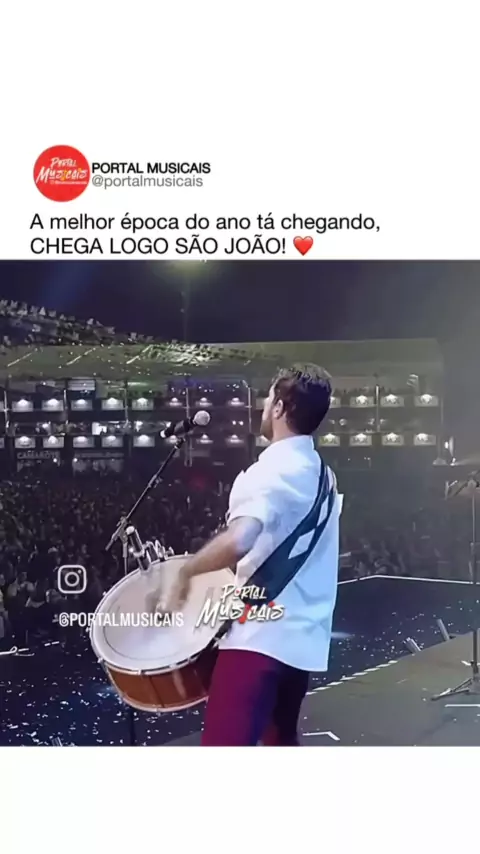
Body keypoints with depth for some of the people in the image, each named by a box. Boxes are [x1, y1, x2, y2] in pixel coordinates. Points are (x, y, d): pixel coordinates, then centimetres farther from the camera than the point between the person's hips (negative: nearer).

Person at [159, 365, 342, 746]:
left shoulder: (271, 471, -16)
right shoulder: (322, 474, 12)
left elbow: (237, 542, -33)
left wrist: (185, 574, -18)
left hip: (261, 635, -9)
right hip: (304, 636, 9)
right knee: (282, 739, 26)